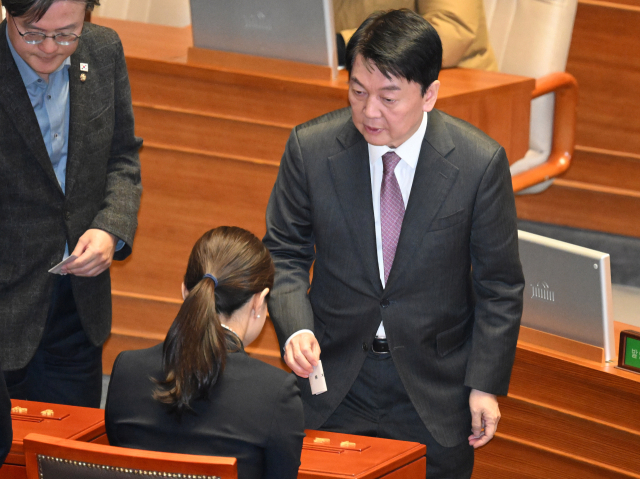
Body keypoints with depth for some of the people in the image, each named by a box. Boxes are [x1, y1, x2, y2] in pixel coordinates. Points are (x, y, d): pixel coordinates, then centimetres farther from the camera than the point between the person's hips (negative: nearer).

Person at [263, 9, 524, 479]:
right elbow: (284, 252, 1)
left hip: (435, 392, -1)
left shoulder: (481, 162, -11)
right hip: (334, 381, 1)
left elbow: (498, 285, -3)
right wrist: (295, 328, -17)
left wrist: (487, 383, -5)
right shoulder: (310, 148, -9)